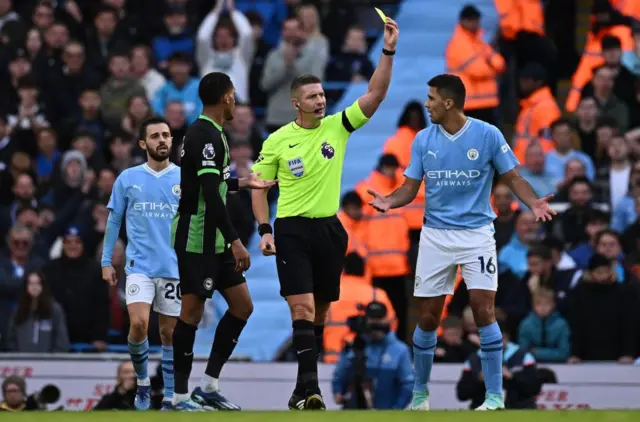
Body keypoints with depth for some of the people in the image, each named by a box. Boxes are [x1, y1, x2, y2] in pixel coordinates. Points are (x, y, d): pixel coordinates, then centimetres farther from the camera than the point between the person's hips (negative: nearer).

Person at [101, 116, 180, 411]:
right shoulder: (128, 179, 4)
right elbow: (113, 221, 10)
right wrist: (106, 261, 7)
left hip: (174, 266, 1)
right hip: (139, 265, -1)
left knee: (170, 332, 3)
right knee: (139, 324, -17)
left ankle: (170, 398, 13)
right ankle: (142, 382, 6)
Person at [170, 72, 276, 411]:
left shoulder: (207, 132, 14)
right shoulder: (206, 136, -17)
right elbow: (210, 195, -25)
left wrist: (243, 183, 37)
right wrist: (235, 241, -27)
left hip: (214, 241, 10)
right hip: (196, 239, -10)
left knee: (242, 306, 9)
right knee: (193, 311, -6)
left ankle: (209, 386, 13)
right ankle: (180, 397, 1)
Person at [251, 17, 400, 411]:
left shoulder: (338, 126, 3)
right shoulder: (278, 140, -1)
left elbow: (375, 94, -6)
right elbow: (260, 186, 6)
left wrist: (388, 52, -16)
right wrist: (265, 230, -5)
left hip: (329, 229, 3)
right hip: (292, 230, -3)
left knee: (321, 311, 8)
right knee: (303, 307, -15)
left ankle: (304, 388, 19)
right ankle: (310, 386, -21)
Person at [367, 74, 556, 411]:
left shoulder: (488, 135, -7)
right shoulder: (423, 140, 2)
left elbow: (512, 178, -2)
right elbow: (410, 187, 3)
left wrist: (534, 203, -21)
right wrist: (388, 201, -18)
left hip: (476, 234, -3)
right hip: (435, 235, 3)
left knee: (484, 310, -12)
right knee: (427, 317, 4)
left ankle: (495, 395, -6)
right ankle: (420, 393, 20)